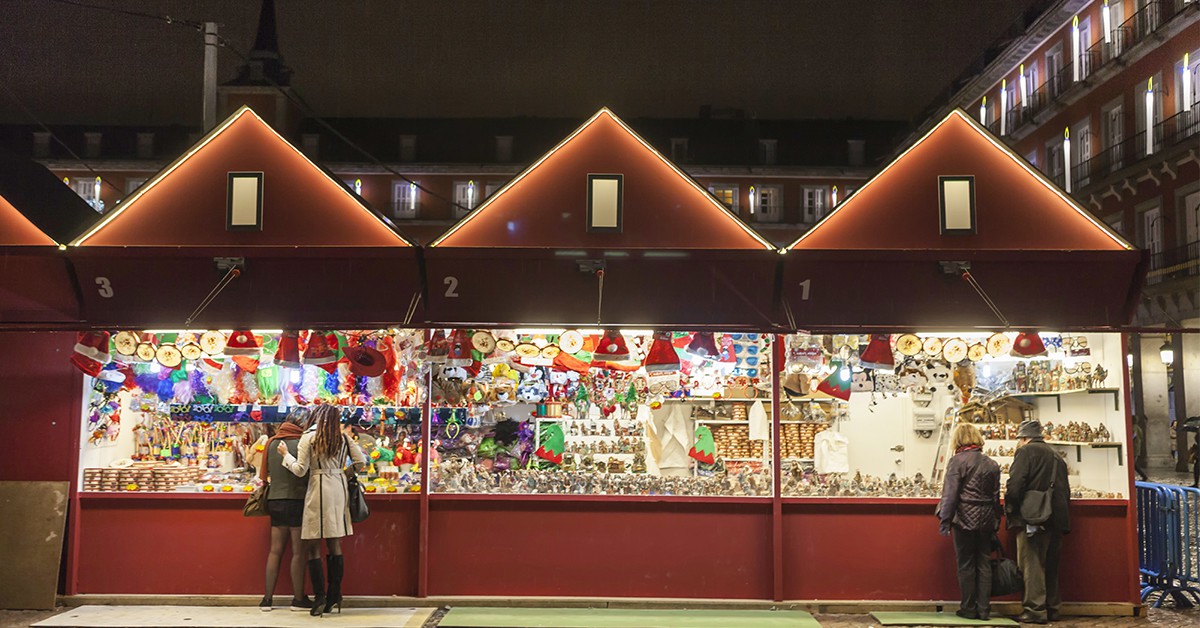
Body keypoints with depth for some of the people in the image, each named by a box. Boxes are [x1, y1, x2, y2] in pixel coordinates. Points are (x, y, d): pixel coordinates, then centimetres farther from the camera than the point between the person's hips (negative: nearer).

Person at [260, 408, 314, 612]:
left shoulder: (271, 443, 6)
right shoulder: (302, 443, -11)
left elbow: (263, 473, 13)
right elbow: (307, 474, -11)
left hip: (275, 501, 6)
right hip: (296, 500, -6)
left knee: (275, 550, 11)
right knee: (298, 552, 2)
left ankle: (268, 598, 12)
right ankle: (299, 599, 7)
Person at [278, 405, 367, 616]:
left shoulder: (308, 438, -5)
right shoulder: (343, 438, 6)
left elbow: (300, 470, -6)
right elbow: (361, 461, 3)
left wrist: (286, 455, 10)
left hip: (318, 489, -4)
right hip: (339, 489, 4)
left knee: (313, 546, 2)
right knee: (335, 545, 11)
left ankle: (320, 597, -2)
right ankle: (334, 596, 13)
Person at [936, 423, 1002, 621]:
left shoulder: (957, 461, -7)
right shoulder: (992, 464, 10)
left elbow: (950, 493, -12)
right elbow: (996, 496, 13)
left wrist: (945, 520, -9)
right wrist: (996, 523, 19)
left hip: (965, 518, -5)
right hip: (986, 519, 5)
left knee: (966, 564, 3)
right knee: (984, 564, 9)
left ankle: (969, 608, 8)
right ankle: (984, 609, 11)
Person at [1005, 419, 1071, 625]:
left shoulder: (1026, 451, -5)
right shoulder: (1056, 456, 19)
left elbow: (1015, 485, -16)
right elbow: (1065, 491, 21)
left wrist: (1010, 509, -3)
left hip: (1032, 520, -8)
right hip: (1056, 520, 8)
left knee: (1032, 565, -6)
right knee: (1050, 565, 14)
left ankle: (1035, 610, -9)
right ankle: (1052, 609, 19)